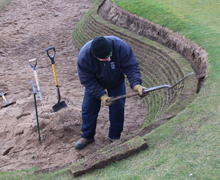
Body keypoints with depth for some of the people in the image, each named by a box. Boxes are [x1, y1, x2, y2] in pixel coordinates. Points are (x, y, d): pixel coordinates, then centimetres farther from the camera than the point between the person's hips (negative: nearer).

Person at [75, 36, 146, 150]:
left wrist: (136, 84, -48)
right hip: (95, 83, 0)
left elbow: (131, 66, -31)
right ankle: (87, 136, 23)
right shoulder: (84, 57, -38)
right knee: (88, 107, 3)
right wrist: (101, 95, -32)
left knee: (118, 107, -1)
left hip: (116, 82, 0)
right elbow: (87, 80, -25)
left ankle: (115, 137, 17)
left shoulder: (120, 46, -39)